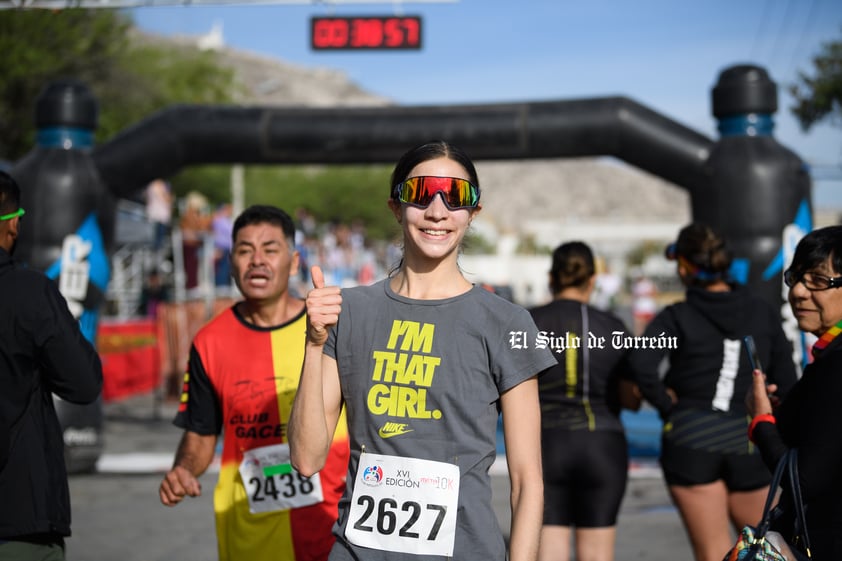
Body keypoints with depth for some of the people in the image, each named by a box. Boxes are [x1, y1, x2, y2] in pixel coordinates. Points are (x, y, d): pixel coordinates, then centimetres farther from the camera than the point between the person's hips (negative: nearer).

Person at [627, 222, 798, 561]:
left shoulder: (677, 317, -5)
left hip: (690, 438, -2)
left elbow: (641, 363, -22)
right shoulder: (764, 313, 5)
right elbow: (786, 384, 5)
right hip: (747, 443, 2)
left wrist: (666, 404, -7)